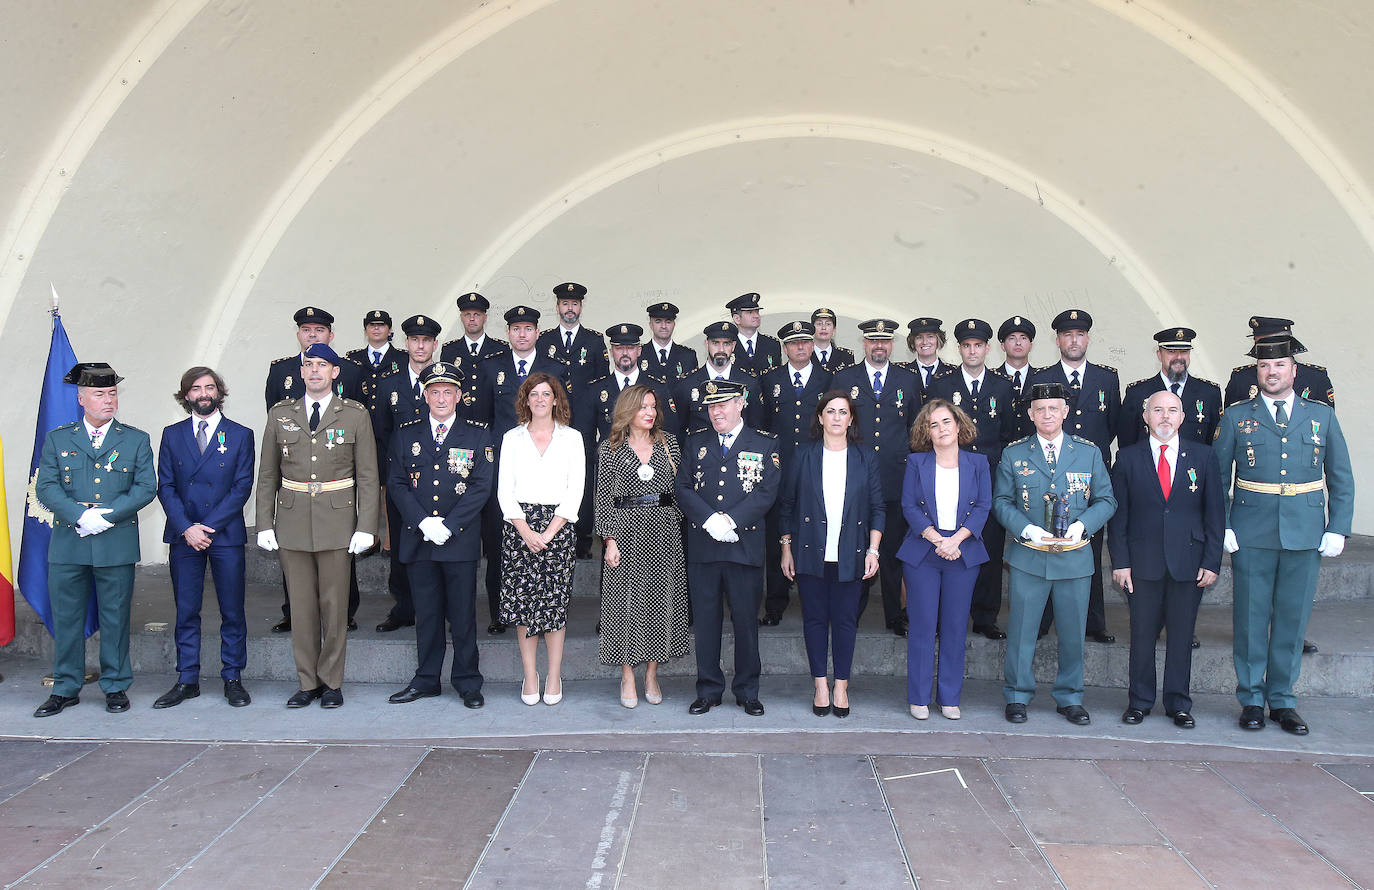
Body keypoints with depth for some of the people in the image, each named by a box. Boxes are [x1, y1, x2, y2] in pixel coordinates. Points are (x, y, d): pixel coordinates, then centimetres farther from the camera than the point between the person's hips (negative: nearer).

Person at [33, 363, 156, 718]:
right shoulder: (57, 439, 9)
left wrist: (108, 516, -14)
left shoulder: (136, 440, 8)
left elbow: (146, 487, -1)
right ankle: (65, 689, 19)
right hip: (67, 545, 1)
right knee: (66, 618, 7)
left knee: (115, 618, 5)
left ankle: (116, 686, 17)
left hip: (117, 545, -1)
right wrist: (80, 516, -15)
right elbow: (46, 487, 0)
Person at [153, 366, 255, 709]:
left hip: (226, 535, -2)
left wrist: (209, 527, -11)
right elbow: (166, 487, 4)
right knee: (186, 612, 6)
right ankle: (187, 680, 15)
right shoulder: (172, 435, 10)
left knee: (232, 612, 3)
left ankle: (232, 678, 12)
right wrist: (187, 528, -10)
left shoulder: (240, 435, 4)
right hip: (183, 537, 2)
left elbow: (242, 487, -3)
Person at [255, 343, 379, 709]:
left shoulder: (355, 414, 2)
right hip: (292, 521, 2)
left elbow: (368, 476, 0)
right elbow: (267, 475, 11)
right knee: (301, 606, 6)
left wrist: (366, 527, -6)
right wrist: (264, 524, 4)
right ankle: (307, 682, 16)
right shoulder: (281, 414, 9)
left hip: (337, 521, -2)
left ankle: (331, 682, 15)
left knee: (334, 604, 3)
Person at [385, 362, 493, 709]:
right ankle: (426, 680, 21)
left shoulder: (478, 435, 3)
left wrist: (448, 526, -13)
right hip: (417, 538, 2)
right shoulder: (405, 433, 9)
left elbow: (481, 486, -4)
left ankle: (468, 682, 13)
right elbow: (396, 483, 3)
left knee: (463, 614, 3)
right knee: (426, 614, 10)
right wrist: (423, 523, -10)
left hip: (460, 539, -2)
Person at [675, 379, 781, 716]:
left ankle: (747, 692, 18)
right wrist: (710, 521, -12)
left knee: (746, 621, 5)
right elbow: (682, 487, 3)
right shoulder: (696, 442, 11)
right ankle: (709, 690, 19)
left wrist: (730, 521, -16)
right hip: (702, 547, 2)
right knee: (706, 621, 8)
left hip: (745, 547, -2)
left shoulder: (765, 445, 3)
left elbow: (766, 493, -5)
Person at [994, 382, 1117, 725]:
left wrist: (1081, 526, -12)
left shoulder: (1089, 452, 5)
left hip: (1075, 558, 1)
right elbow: (1001, 501, 3)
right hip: (1028, 557, -1)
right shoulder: (1014, 454, 3)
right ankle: (1017, 696, 19)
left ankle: (1069, 698, 25)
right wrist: (1028, 530, -13)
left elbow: (1106, 500, 6)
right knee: (1021, 631, 4)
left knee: (1073, 632, 9)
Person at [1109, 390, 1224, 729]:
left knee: (1182, 635, 7)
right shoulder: (1128, 457, 4)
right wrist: (1120, 561, -5)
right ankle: (1139, 701, 19)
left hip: (1188, 561, 1)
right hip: (1143, 561, 0)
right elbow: (1118, 513, 2)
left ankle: (1178, 704, 20)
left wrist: (1212, 561, -2)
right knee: (1142, 634, 5)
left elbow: (1215, 512, 4)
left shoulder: (1203, 456, 5)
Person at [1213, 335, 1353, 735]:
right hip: (1251, 536, -1)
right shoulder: (1236, 417, 4)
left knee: (1293, 619, 7)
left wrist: (1337, 531, 1)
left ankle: (1282, 700, 19)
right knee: (1251, 618, 3)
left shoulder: (1322, 416, 8)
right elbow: (1218, 477, 5)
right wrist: (1223, 528, -4)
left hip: (1305, 535, 1)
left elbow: (1341, 479, 10)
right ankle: (1251, 700, 15)